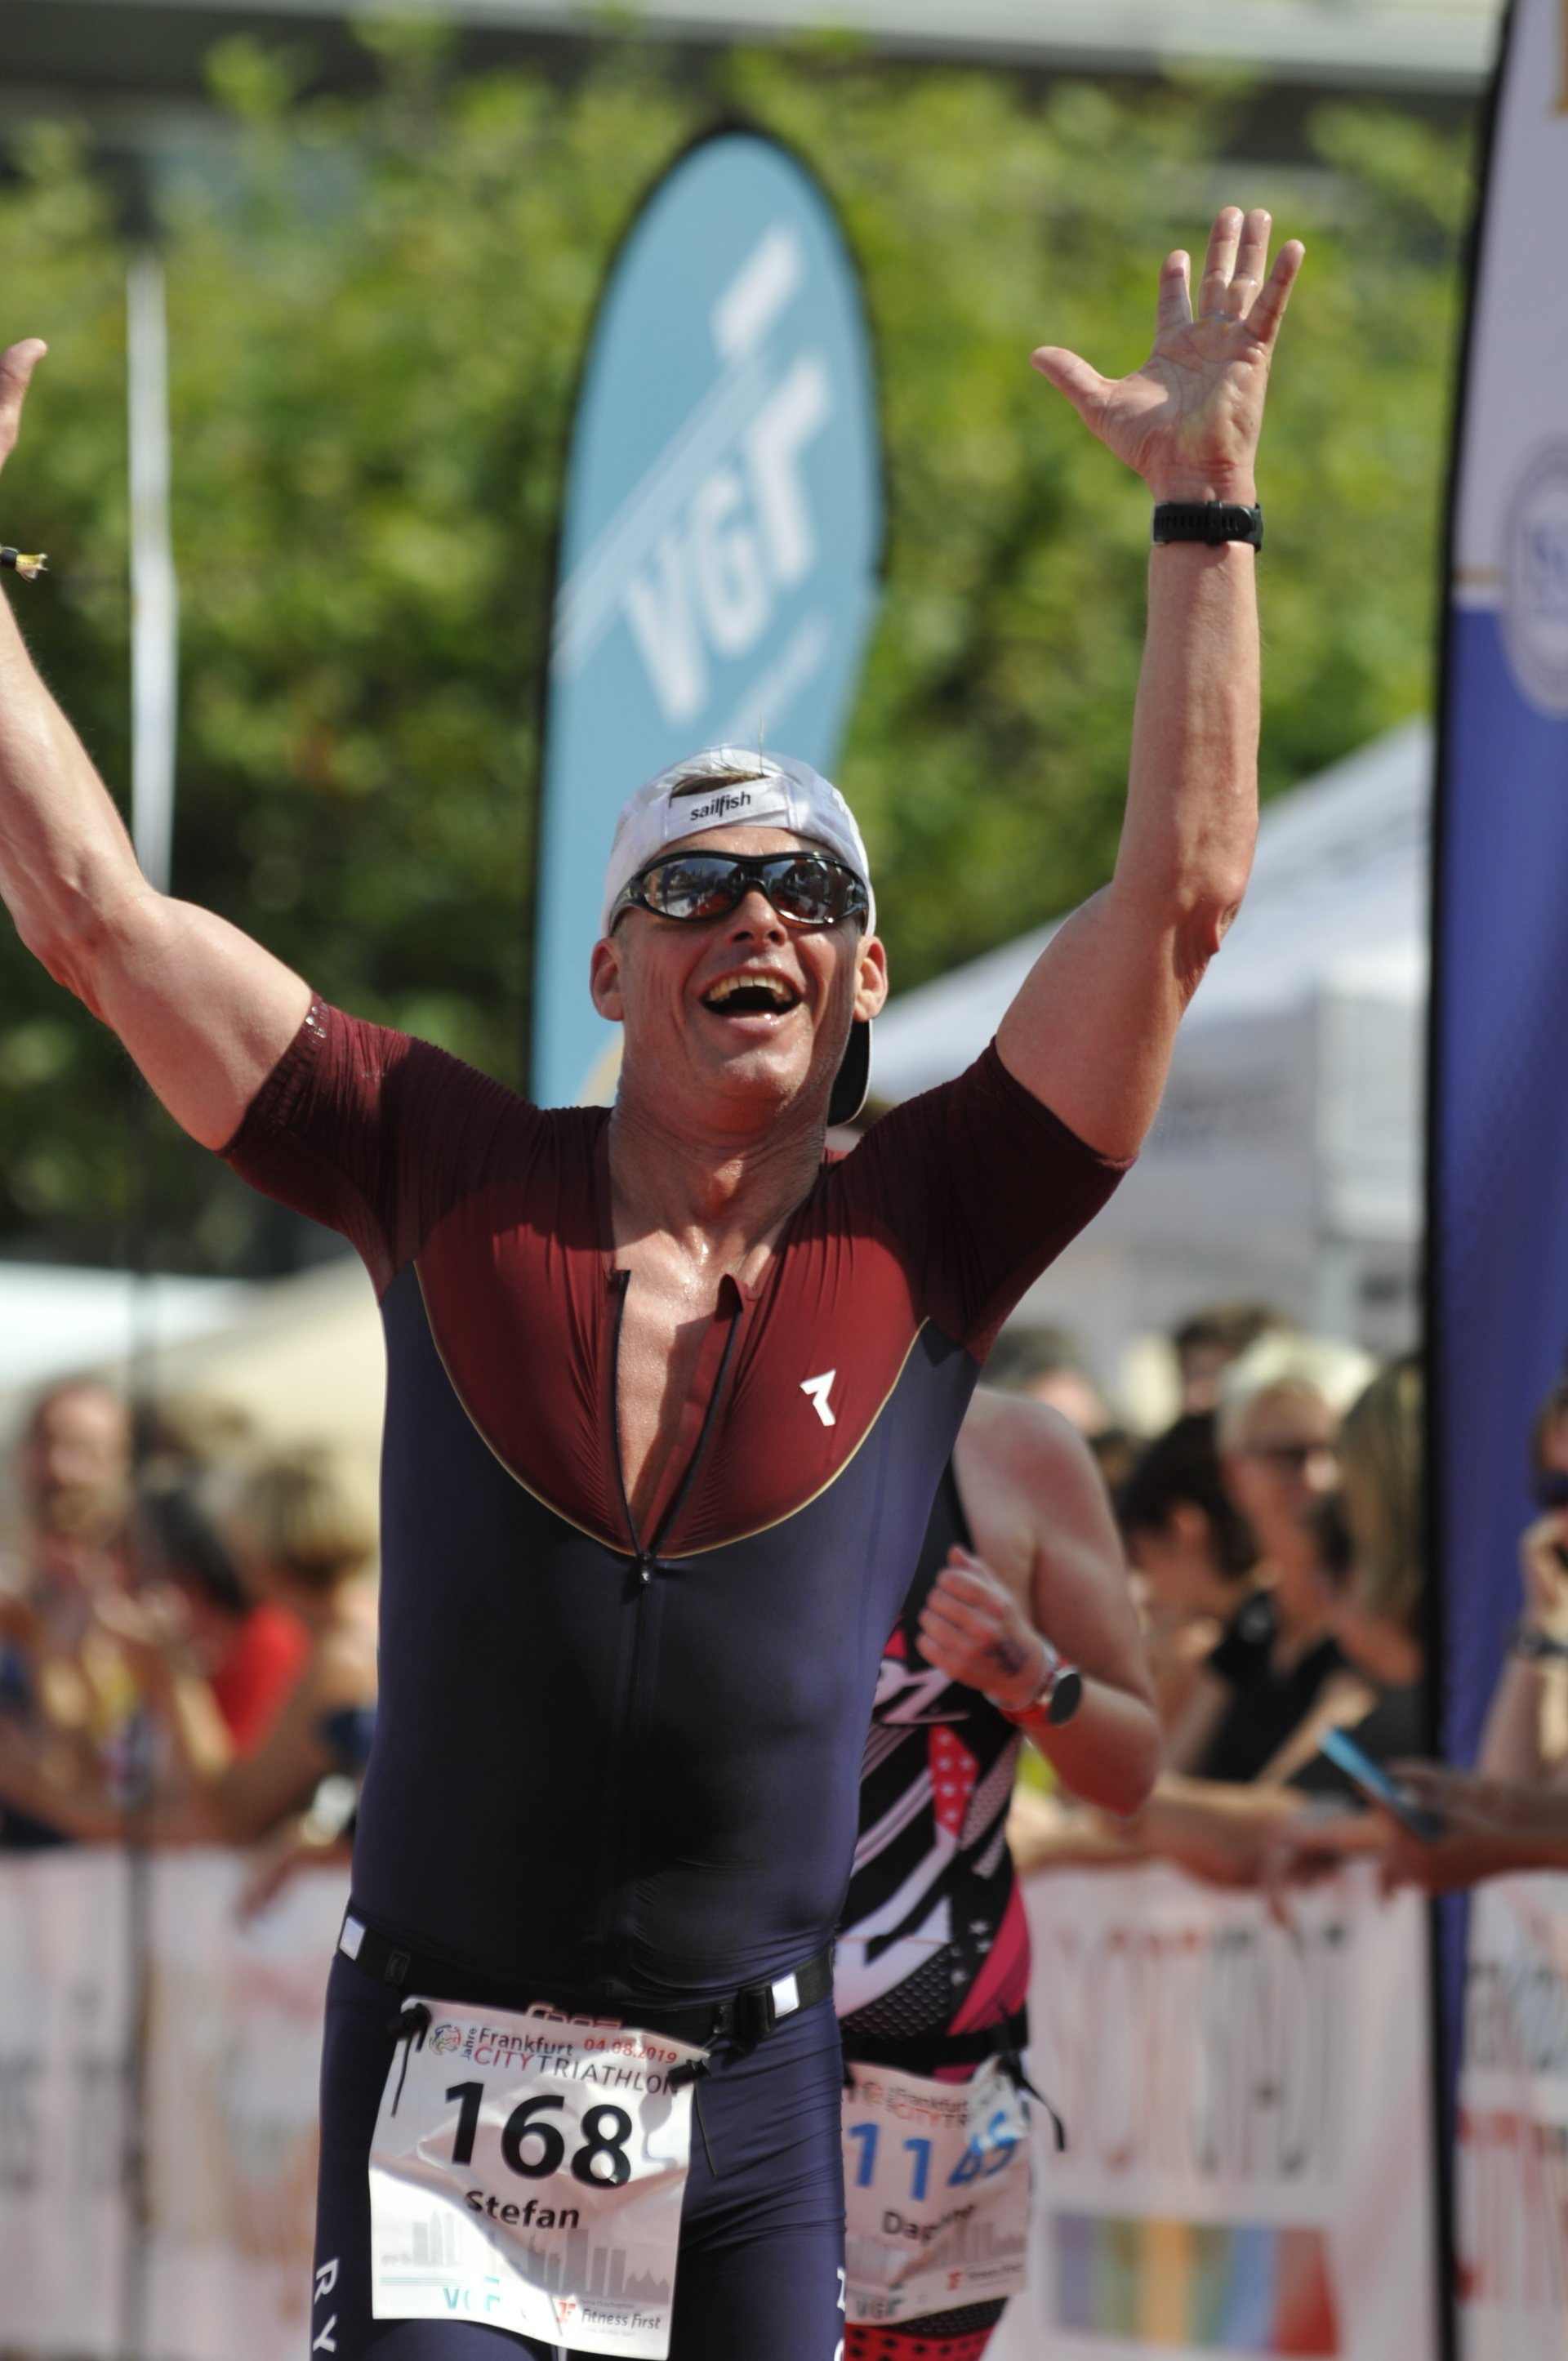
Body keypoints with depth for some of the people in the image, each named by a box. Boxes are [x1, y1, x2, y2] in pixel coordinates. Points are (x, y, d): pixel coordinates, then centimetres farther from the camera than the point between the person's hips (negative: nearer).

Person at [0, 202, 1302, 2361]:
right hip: (435, 2070, -1)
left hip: (752, 2096, 1)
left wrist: (1205, 505, -4)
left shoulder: (920, 1241, 1)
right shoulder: (453, 1183, 2)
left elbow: (1183, 892, -2)